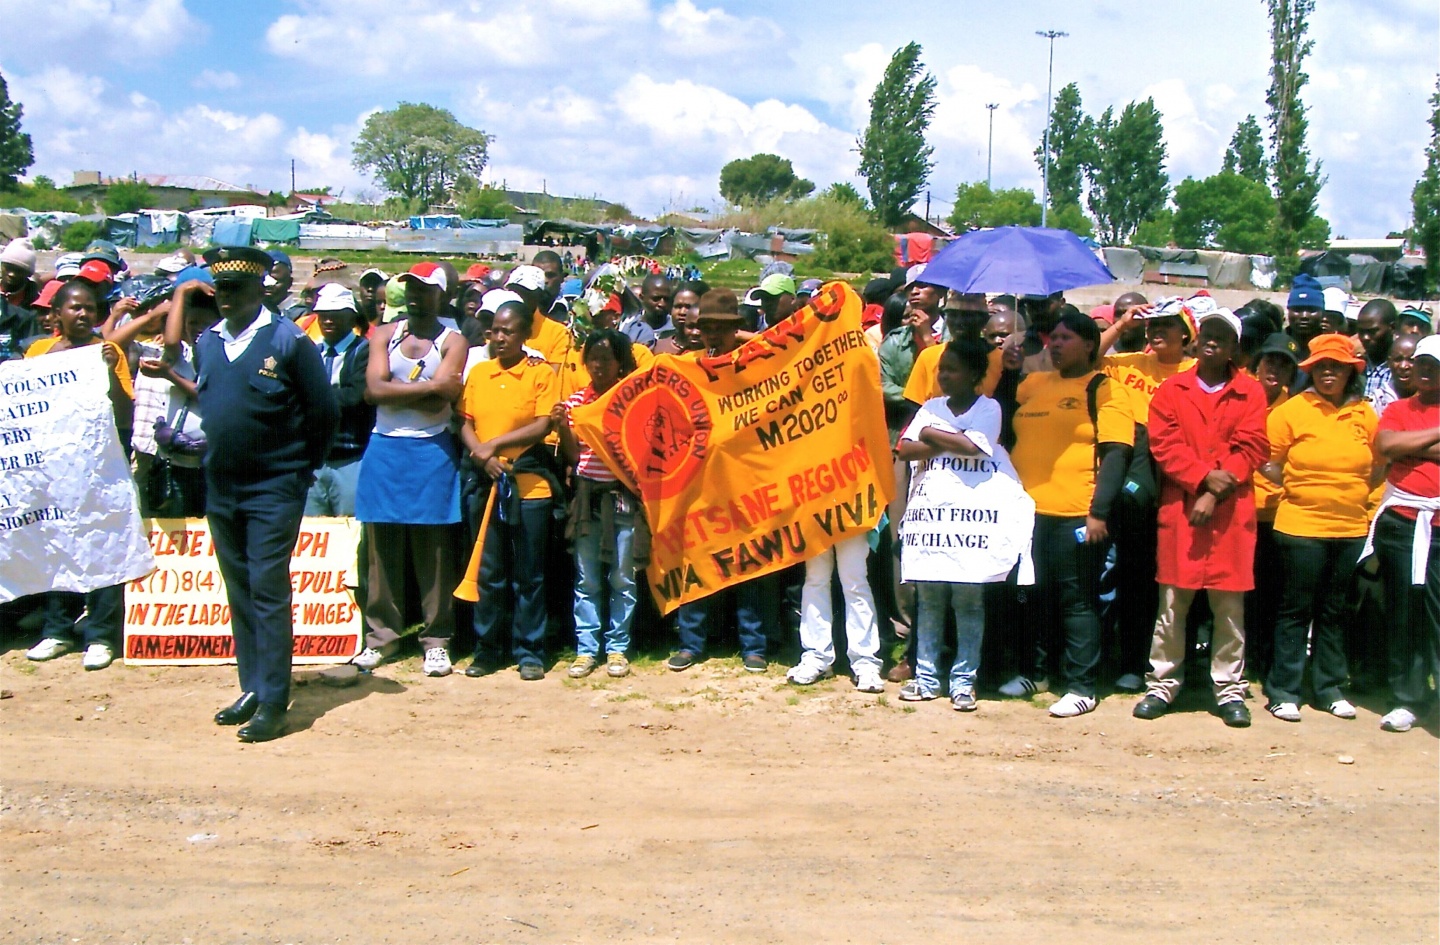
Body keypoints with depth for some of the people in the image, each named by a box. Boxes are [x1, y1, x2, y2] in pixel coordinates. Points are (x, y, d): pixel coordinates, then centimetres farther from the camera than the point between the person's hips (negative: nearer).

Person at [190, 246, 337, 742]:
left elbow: (323, 412, -6)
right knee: (239, 594, 12)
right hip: (221, 489, 6)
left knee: (268, 593, -7)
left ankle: (274, 702, -2)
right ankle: (252, 688, 22)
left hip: (274, 489, -6)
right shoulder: (207, 342, 8)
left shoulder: (289, 341, -9)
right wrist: (218, 452, 14)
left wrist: (301, 468, 0)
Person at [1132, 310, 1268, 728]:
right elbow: (1165, 445, -1)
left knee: (1230, 605, 3)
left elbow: (1252, 449, -2)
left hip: (1231, 512, 0)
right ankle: (1162, 684, 14)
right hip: (1180, 508, 0)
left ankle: (1230, 690, 13)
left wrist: (1215, 494, -12)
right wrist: (1203, 477, -14)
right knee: (1172, 602, 4)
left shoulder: (1251, 393, 7)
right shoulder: (1171, 390, 9)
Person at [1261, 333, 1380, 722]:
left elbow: (1376, 467, 14)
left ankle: (1330, 688, 23)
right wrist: (1301, 490, -1)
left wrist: (1355, 500, 7)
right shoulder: (1291, 410, -4)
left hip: (1351, 529, 4)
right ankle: (1283, 690, 9)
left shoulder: (1365, 414, 6)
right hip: (1301, 526, -4)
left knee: (1334, 612, 13)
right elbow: (1269, 464, -1)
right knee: (1296, 611, 2)